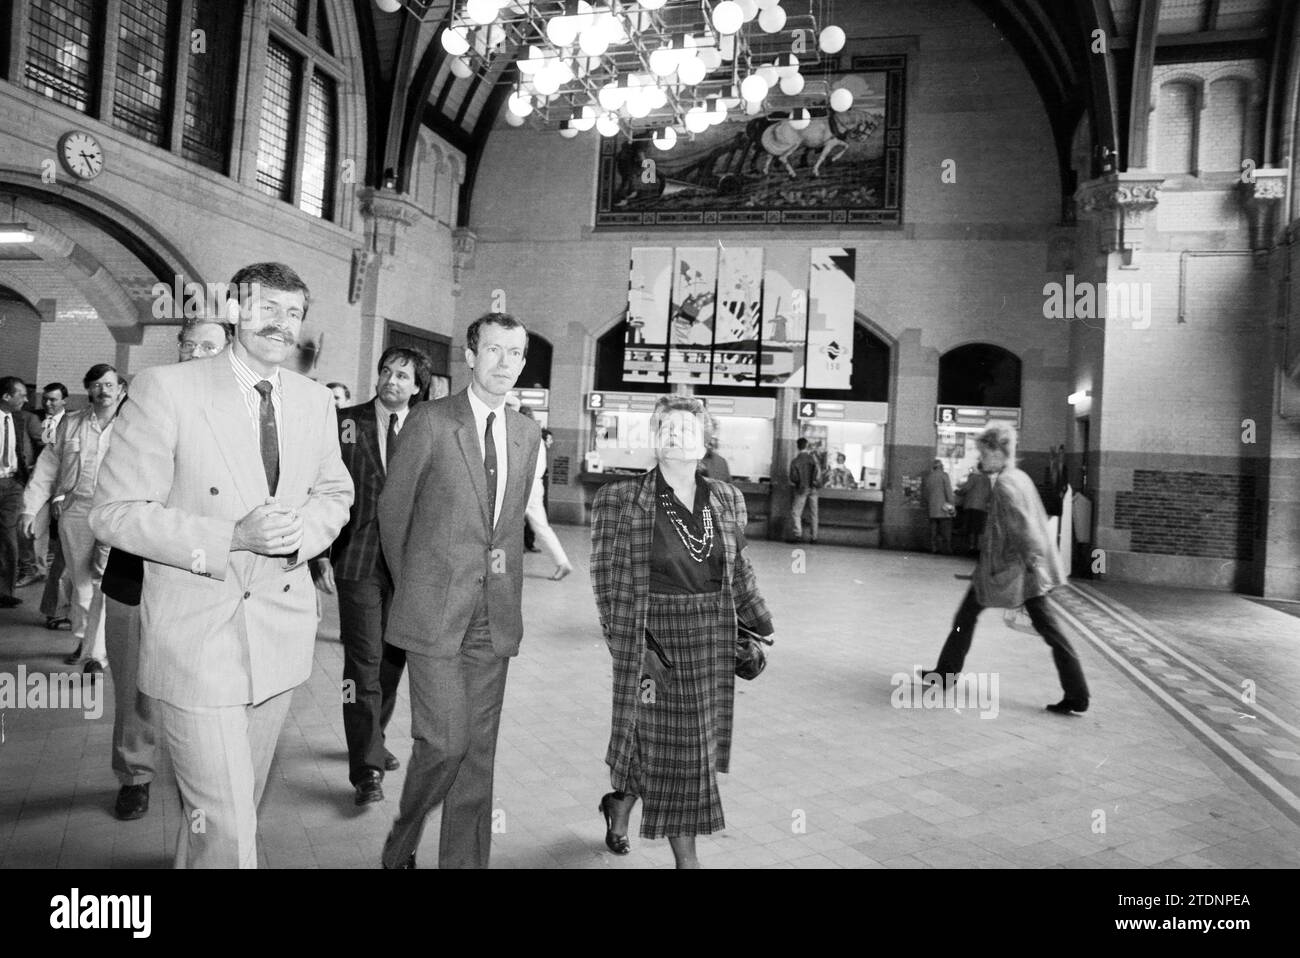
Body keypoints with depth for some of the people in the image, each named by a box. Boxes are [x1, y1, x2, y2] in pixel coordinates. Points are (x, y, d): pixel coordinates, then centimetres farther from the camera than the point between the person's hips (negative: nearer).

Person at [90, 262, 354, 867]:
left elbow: (335, 492, 16)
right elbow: (114, 513, -10)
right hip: (196, 636, -5)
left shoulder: (315, 401, 5)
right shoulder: (166, 390, -10)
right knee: (225, 823, -4)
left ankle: (194, 861, 48)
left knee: (239, 800, 22)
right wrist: (230, 537, -22)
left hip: (281, 630, 5)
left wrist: (301, 530, -7)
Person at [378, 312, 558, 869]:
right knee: (445, 742, -7)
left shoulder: (526, 434, 10)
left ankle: (465, 860, 22)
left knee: (479, 749, 9)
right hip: (434, 612, -4)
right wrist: (409, 587, 8)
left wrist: (505, 569, 11)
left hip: (495, 615, 5)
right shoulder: (429, 421, -5)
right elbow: (392, 509, 2)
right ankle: (401, 846, 20)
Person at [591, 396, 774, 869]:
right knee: (666, 743, 1)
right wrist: (633, 648, -15)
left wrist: (762, 626, 19)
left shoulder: (727, 498, 7)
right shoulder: (621, 499, -7)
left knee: (694, 745, 11)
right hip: (653, 636, -5)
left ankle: (620, 803, 39)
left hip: (711, 637, 5)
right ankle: (686, 857, 21)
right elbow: (609, 579, -8)